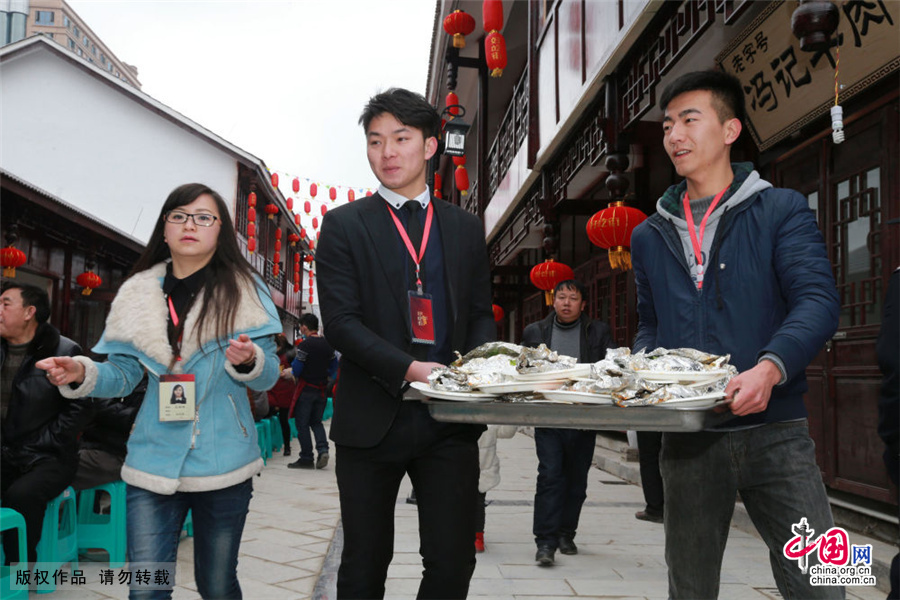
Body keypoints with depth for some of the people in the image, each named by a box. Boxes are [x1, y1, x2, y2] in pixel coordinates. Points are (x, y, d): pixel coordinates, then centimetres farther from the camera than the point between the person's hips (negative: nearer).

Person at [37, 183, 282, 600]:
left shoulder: (243, 291, 0)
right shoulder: (140, 293, 6)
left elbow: (267, 378, 0)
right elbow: (123, 373, 8)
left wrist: (248, 361, -22)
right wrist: (83, 374, -12)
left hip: (222, 465, -1)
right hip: (154, 464, 2)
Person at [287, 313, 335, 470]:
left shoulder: (305, 345, -15)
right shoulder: (328, 344, 6)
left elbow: (297, 369, -16)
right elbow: (334, 366, 12)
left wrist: (291, 370, 5)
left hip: (306, 389, -6)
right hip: (321, 389, 6)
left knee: (302, 424, 3)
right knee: (316, 422, 17)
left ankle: (306, 458, 3)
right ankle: (322, 449, -3)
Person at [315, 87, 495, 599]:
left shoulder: (466, 227, 12)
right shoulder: (344, 225, 2)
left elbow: (481, 314, 13)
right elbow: (340, 321, -6)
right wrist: (411, 370, -19)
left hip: (451, 422, 2)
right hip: (373, 419, -2)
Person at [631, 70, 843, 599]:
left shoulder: (781, 210, 1)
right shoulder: (650, 236, 14)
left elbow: (818, 302, -11)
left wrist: (770, 367, -29)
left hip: (774, 430, -3)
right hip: (688, 435, 4)